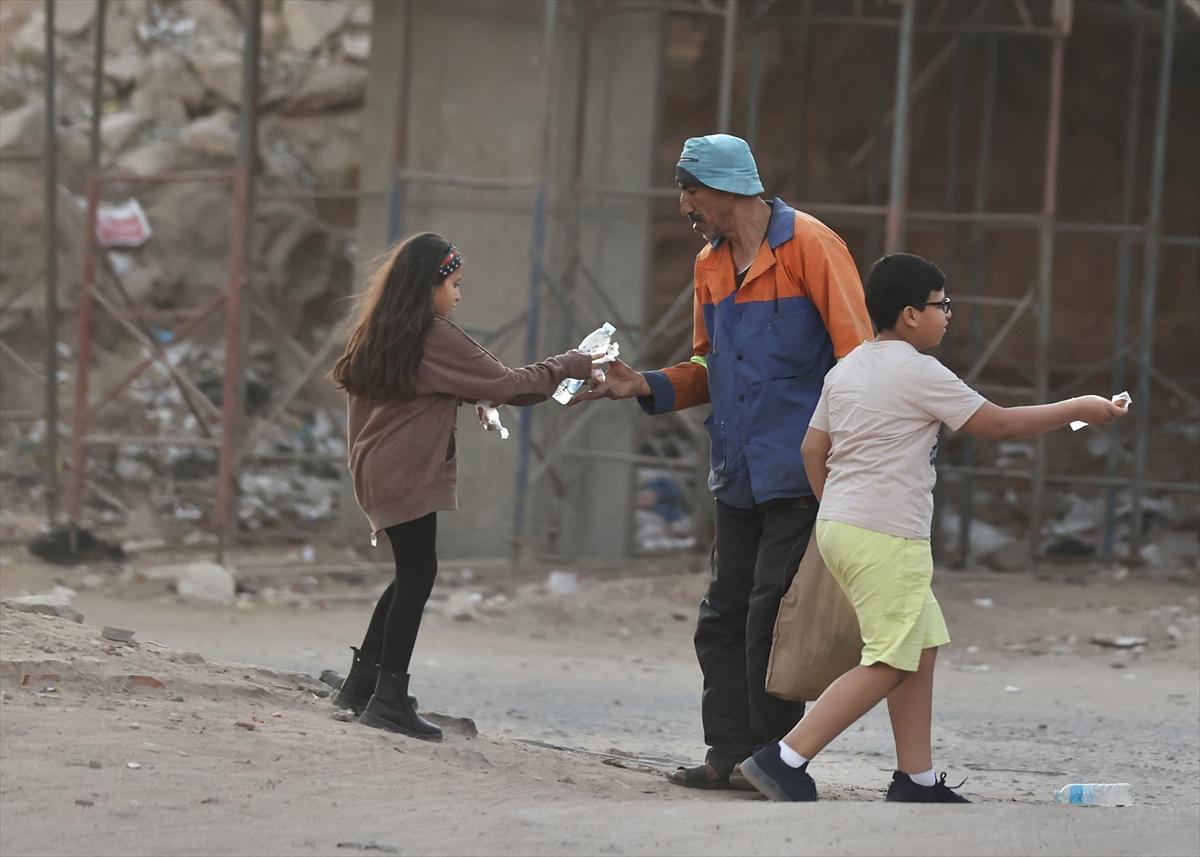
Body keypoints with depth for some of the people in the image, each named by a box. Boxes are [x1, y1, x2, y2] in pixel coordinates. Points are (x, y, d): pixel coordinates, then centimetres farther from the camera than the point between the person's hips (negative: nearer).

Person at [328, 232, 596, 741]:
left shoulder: (380, 333, 12)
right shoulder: (437, 338, -14)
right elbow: (506, 384, -11)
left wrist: (476, 401, 11)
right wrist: (572, 367, -2)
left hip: (377, 470, 9)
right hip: (407, 474, -9)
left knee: (410, 575, 16)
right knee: (417, 575, -5)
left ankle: (362, 682, 19)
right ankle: (389, 697, -6)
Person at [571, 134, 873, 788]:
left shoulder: (809, 246, -9)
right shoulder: (710, 263, 15)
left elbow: (856, 352, -12)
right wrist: (647, 387, 5)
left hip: (801, 474, -8)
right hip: (739, 477, 8)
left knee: (770, 619, -8)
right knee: (723, 619, 6)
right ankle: (730, 754, 10)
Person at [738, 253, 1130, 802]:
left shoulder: (847, 370, 13)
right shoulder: (919, 374, -12)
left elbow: (813, 449, 15)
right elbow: (998, 425, -8)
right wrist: (1077, 410, 2)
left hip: (839, 524, 9)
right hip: (888, 538, -9)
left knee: (921, 647, 15)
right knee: (889, 664, -6)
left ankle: (916, 779, 15)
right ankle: (785, 760, -14)